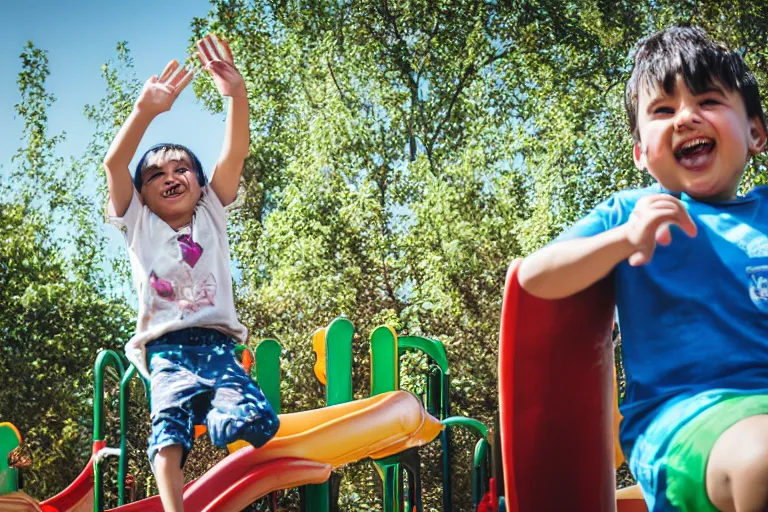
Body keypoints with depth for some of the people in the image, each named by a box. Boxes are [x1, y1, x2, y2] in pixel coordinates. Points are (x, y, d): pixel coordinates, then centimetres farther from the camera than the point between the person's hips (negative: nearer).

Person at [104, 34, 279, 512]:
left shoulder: (211, 216, 16)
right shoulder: (139, 224, 13)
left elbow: (235, 154, 0)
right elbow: (114, 165, -4)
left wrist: (237, 94, -17)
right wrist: (145, 110, -20)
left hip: (216, 340, 2)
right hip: (166, 344, -2)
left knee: (257, 421, -22)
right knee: (170, 421, -30)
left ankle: (210, 416, 7)